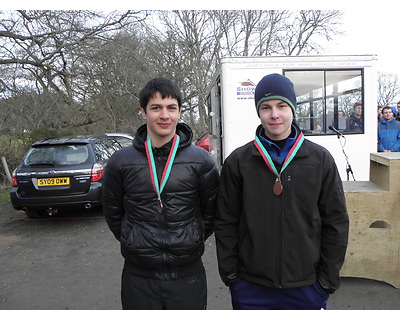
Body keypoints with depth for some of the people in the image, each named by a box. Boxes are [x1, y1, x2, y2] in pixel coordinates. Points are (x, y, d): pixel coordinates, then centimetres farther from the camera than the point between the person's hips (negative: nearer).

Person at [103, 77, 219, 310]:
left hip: (188, 275, 0)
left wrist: (193, 242, 6)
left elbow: (212, 211, 7)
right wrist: (134, 243, 6)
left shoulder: (201, 160, -4)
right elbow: (113, 213, 9)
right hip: (138, 276, 1)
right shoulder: (121, 162, -3)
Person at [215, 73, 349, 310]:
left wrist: (329, 280, 0)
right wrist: (230, 274, -2)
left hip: (307, 287, 1)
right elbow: (226, 224, 1)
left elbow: (336, 223, 1)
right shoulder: (237, 162, -3)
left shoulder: (321, 159, -2)